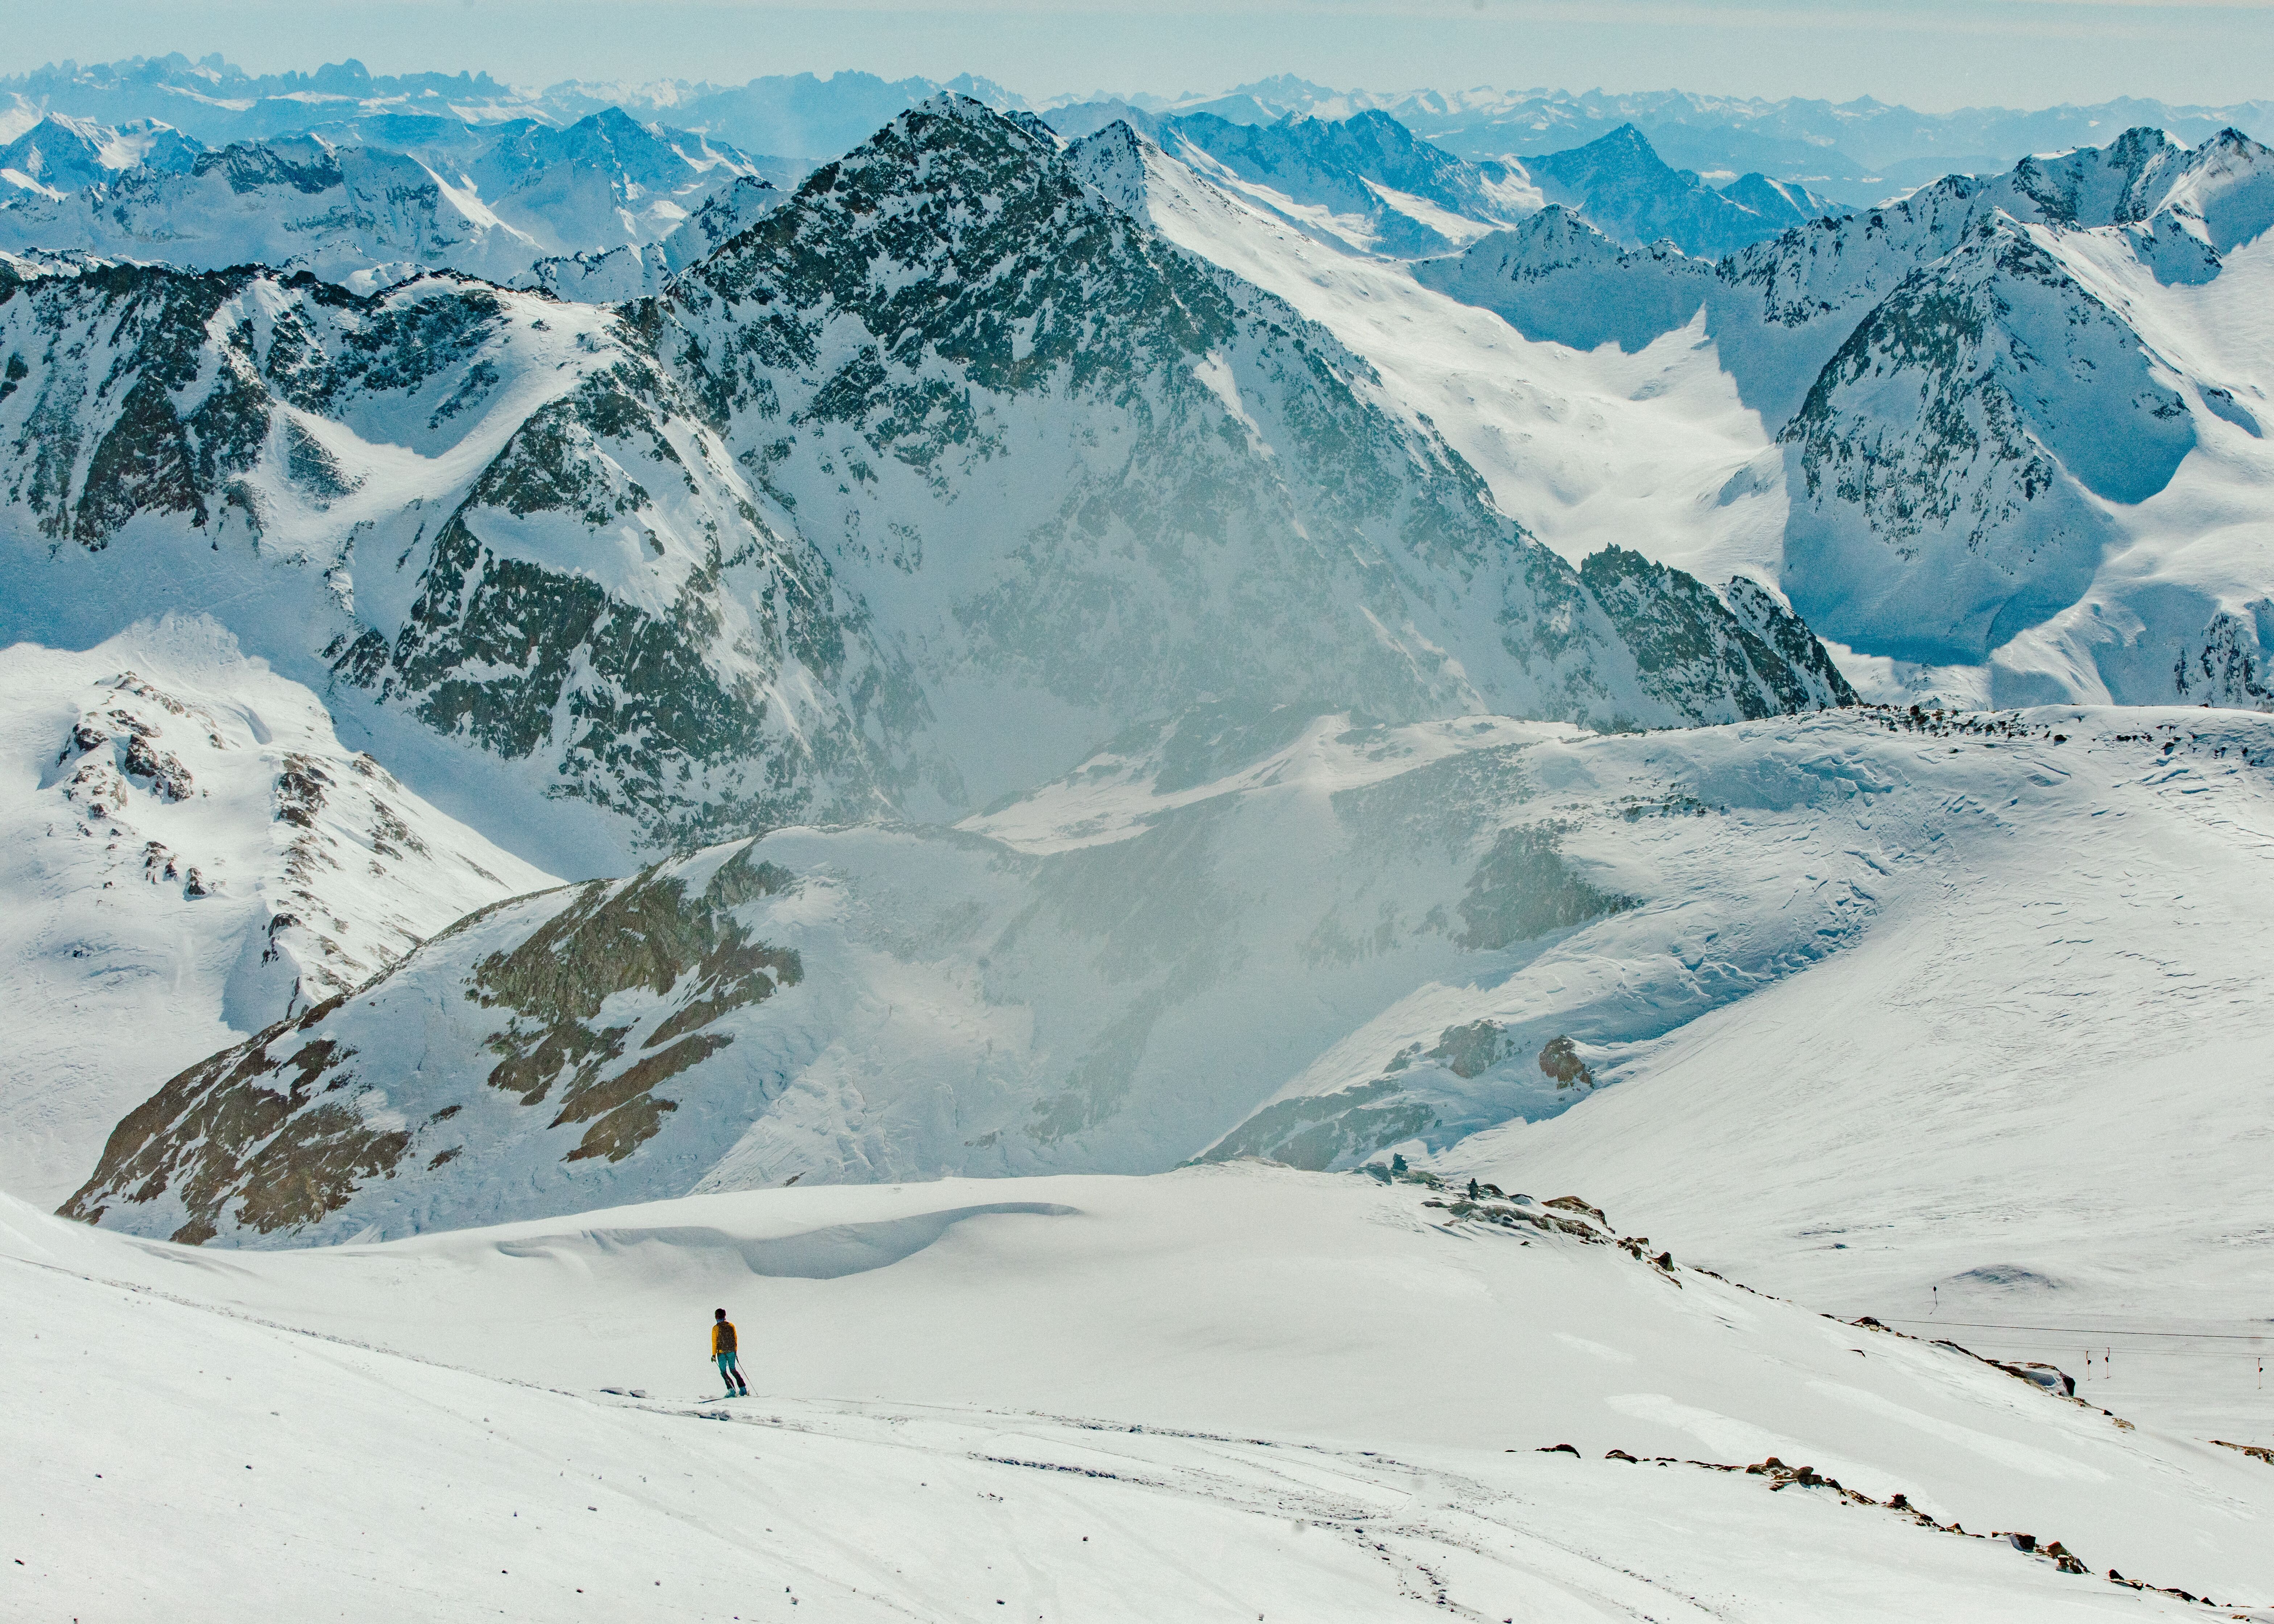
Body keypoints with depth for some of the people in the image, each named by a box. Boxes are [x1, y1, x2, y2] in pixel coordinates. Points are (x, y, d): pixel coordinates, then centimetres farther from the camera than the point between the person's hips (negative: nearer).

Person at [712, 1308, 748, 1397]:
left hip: (722, 1353, -4)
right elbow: (735, 1339, 9)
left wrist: (714, 1354, -3)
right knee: (734, 1370, 14)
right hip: (732, 1351, 4)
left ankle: (732, 1390, -8)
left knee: (724, 1372, 4)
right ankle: (743, 1389, 8)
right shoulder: (731, 1325, 4)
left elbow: (715, 1342, -8)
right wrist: (735, 1351, 17)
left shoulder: (716, 1328, -8)